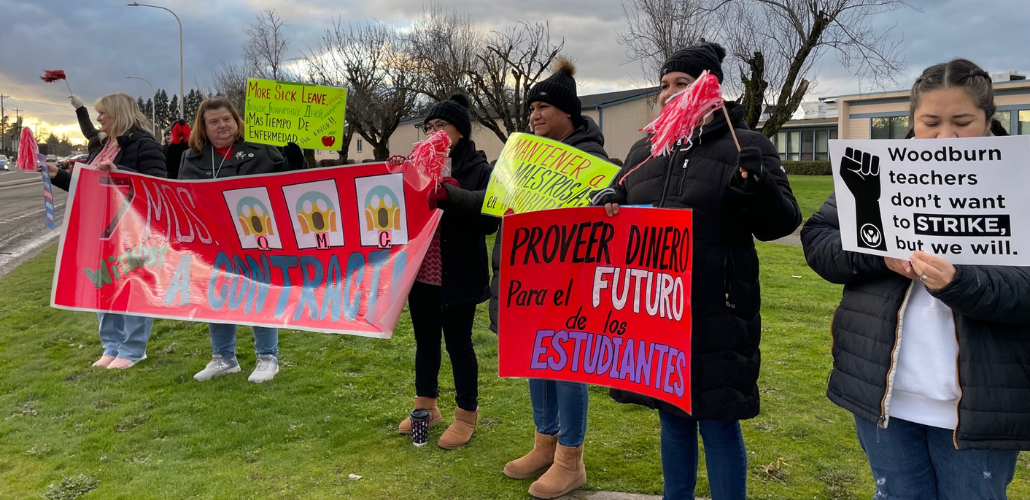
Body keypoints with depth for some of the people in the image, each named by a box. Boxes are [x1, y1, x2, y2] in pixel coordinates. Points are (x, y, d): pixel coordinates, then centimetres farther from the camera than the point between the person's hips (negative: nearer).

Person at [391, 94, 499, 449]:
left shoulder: (479, 169, -7)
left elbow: (489, 220, -16)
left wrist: (449, 195, -26)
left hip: (458, 276, -6)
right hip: (421, 271, 6)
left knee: (458, 343, 5)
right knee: (425, 339, 17)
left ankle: (466, 416, 22)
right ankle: (426, 406, 34)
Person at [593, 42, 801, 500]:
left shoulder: (746, 146, -3)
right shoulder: (643, 150, 12)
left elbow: (780, 223, -7)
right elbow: (617, 196, 23)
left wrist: (758, 187, -27)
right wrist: (605, 202, -1)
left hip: (713, 315, -5)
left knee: (717, 422, 4)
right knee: (672, 416, 18)